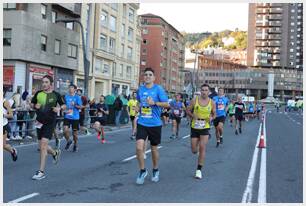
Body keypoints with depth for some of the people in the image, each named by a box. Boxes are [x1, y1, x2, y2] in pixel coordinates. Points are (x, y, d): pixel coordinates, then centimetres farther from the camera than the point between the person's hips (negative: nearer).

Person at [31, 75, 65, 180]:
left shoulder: (56, 95, -2)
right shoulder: (38, 93, 6)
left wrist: (59, 108, -13)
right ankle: (55, 153, 45)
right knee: (42, 146, 12)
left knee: (43, 144, -15)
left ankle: (41, 172, -10)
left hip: (50, 122, -5)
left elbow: (64, 105, 9)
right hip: (40, 122, 5)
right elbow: (32, 103, 18)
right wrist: (35, 106, -5)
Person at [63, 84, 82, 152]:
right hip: (67, 116, 2)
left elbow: (80, 107, -6)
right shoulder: (66, 96, 7)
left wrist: (75, 105, -23)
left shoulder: (77, 97, -4)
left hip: (75, 117, -2)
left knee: (75, 132, 5)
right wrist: (65, 110, -1)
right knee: (65, 130, -15)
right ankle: (68, 141, 14)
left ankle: (75, 145, 28)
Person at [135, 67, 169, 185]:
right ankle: (142, 171, 7)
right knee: (139, 147, -14)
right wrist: (139, 107, 7)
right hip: (142, 123, 2)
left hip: (155, 124, -2)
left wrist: (154, 103, -24)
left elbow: (166, 104, -10)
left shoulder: (158, 89, -6)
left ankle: (155, 171, 34)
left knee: (154, 149, 11)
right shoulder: (140, 89, 7)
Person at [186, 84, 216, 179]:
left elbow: (214, 114, 10)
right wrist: (193, 115, -17)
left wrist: (211, 117, -13)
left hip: (205, 128, -1)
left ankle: (199, 170, 1)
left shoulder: (212, 102, -2)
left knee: (202, 148, -11)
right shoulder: (194, 100, -5)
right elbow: (188, 110, 3)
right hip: (194, 127, 1)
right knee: (194, 150, 5)